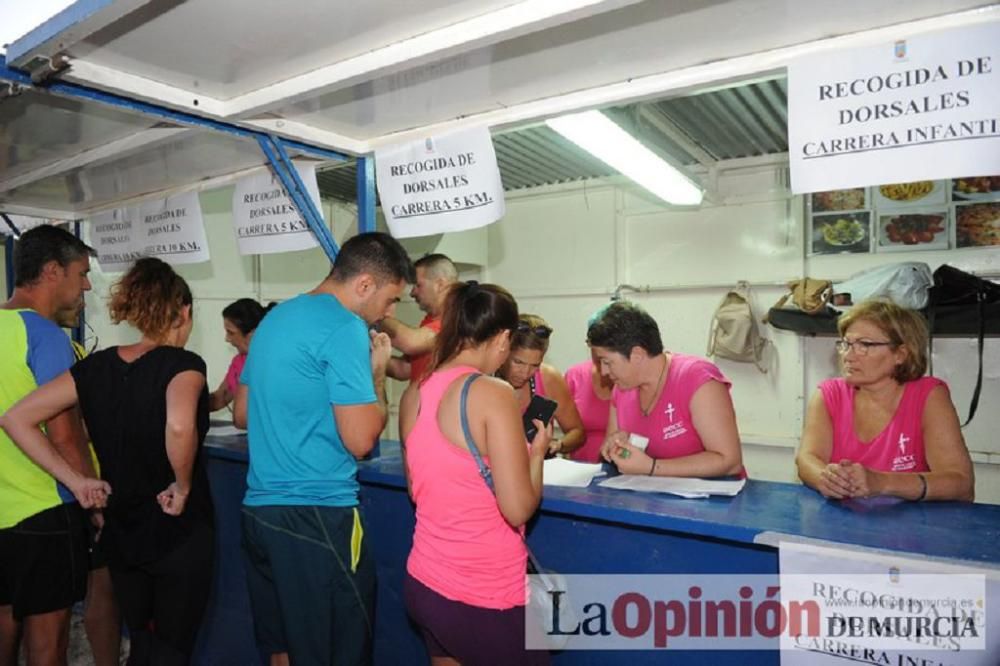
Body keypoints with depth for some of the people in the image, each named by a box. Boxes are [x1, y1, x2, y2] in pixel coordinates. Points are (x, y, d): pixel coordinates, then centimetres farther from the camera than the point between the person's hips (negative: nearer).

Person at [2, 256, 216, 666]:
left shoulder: (96, 366, 0)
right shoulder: (183, 364, -17)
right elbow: (179, 427, -36)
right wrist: (183, 486, -20)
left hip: (121, 528, 6)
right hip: (179, 530, -5)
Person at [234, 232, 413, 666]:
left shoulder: (276, 317, 13)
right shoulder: (345, 328, -14)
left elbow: (242, 414, 21)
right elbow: (360, 440, -19)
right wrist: (377, 373, -3)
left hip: (259, 509, 9)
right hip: (316, 515, -9)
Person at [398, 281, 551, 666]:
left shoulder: (413, 395, 0)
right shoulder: (493, 393, -19)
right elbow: (518, 509, -20)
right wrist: (537, 453, -2)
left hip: (424, 585, 7)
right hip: (484, 596, -7)